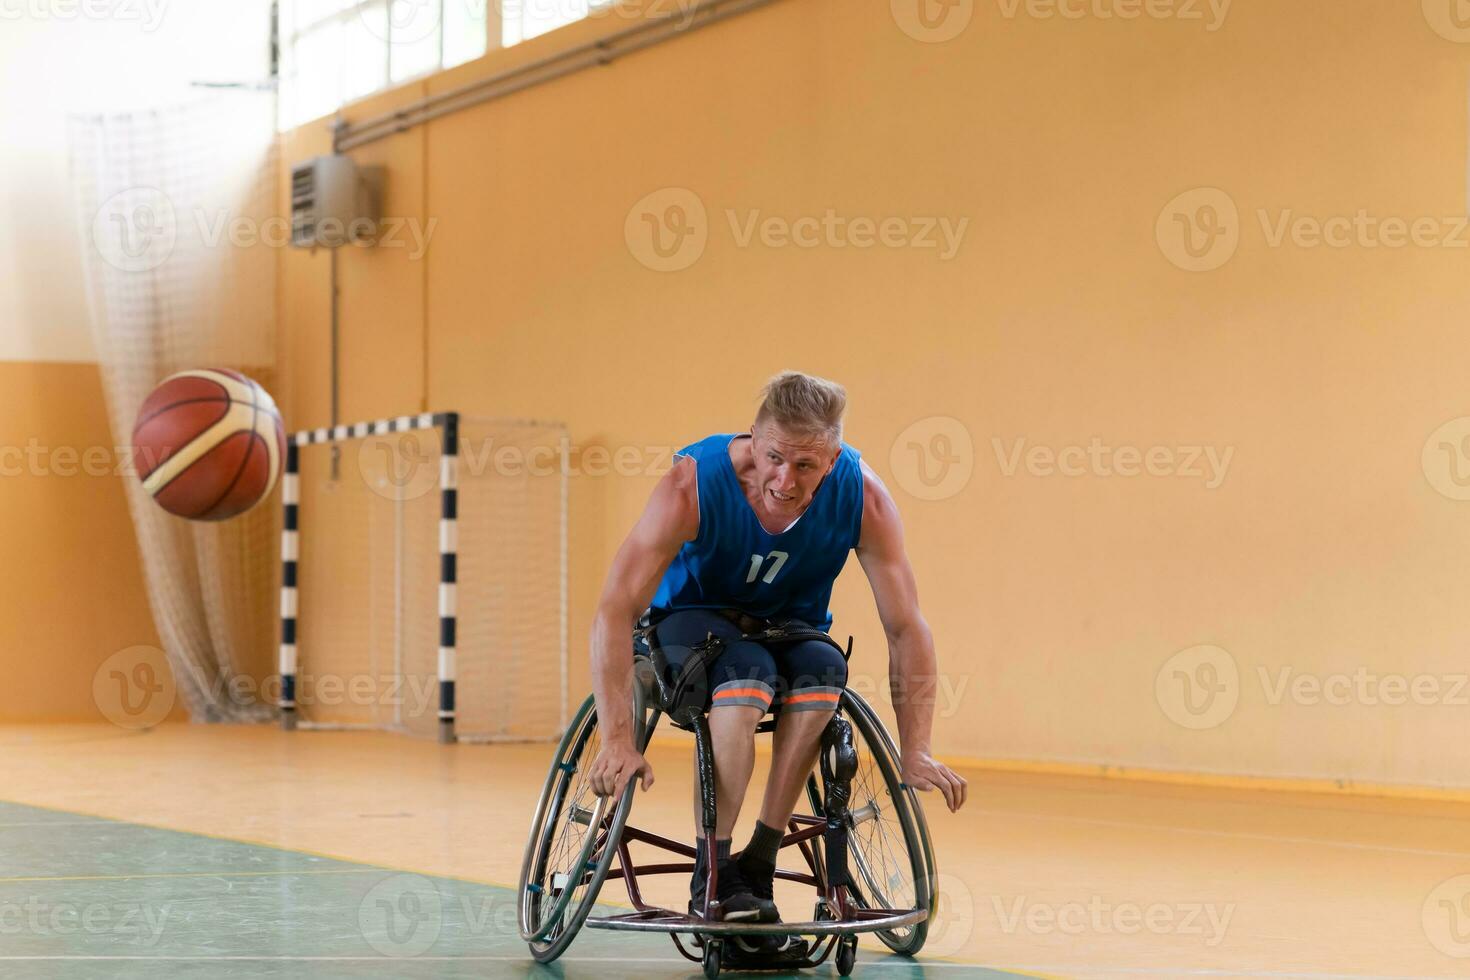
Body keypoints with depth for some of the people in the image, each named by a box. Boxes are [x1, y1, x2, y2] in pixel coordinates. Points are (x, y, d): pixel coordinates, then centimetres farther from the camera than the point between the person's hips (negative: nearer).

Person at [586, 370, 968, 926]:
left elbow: (906, 629, -17)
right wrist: (617, 740, -40)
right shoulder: (695, 483, -29)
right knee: (748, 675, -36)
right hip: (693, 619, -3)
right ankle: (712, 878, -24)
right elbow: (614, 613, -32)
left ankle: (757, 864, -21)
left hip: (790, 627, 3)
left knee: (824, 672, -33)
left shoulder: (862, 497, -22)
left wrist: (915, 753, -23)